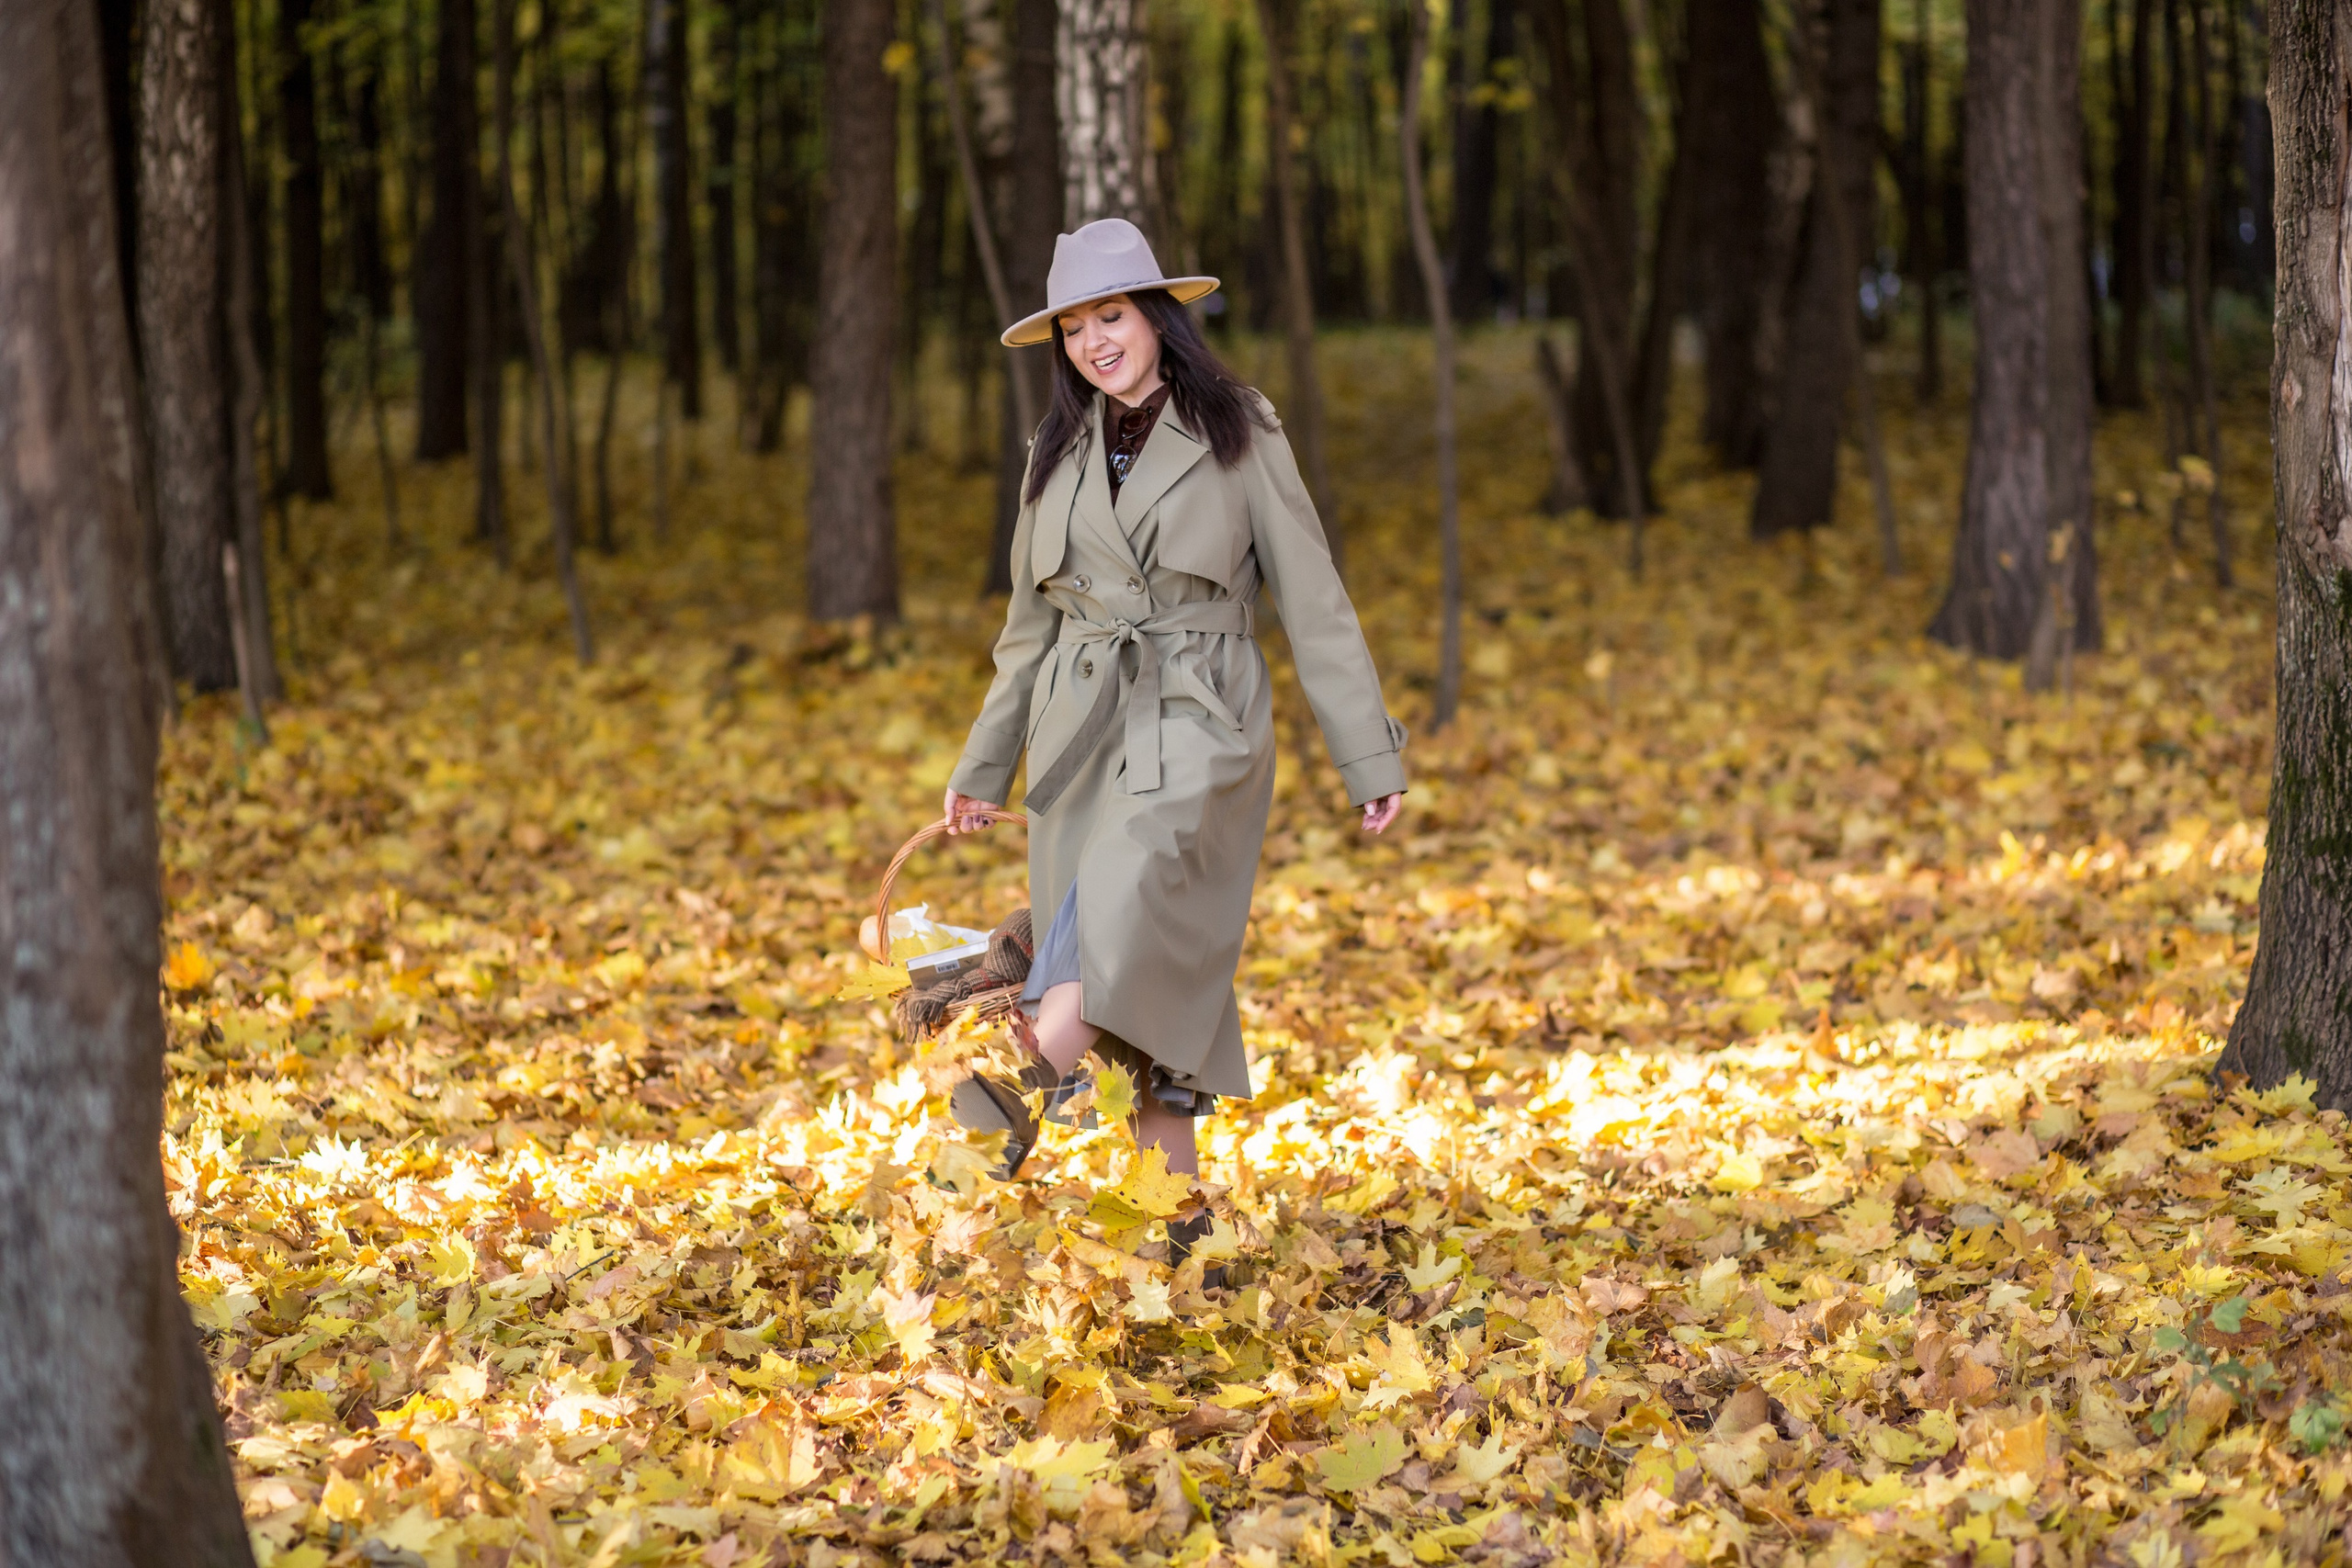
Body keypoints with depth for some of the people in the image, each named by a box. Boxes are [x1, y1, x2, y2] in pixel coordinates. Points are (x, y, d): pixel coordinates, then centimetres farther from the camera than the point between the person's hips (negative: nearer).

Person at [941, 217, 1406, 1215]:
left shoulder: (1238, 436, 1)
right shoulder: (1058, 457, 13)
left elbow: (1313, 603, 1)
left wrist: (1371, 758, -2)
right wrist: (982, 768, 23)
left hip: (1197, 728, -4)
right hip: (1079, 734, 4)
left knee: (1131, 886, -30)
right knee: (1147, 982, 1)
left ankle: (1024, 1095, -45)